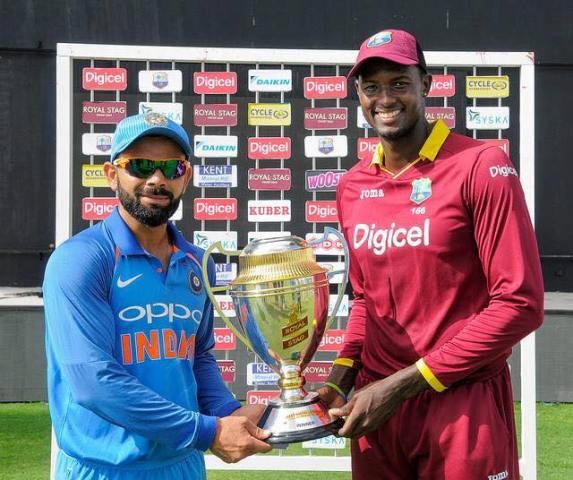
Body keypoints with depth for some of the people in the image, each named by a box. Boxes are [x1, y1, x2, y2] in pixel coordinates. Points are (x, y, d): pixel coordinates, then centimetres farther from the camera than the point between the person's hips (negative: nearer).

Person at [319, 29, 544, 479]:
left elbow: (519, 303, -16)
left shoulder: (481, 167, -11)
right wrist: (342, 374, 0)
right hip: (376, 405, 6)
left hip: (462, 405, -5)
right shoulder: (353, 187, 8)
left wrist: (403, 383, -16)